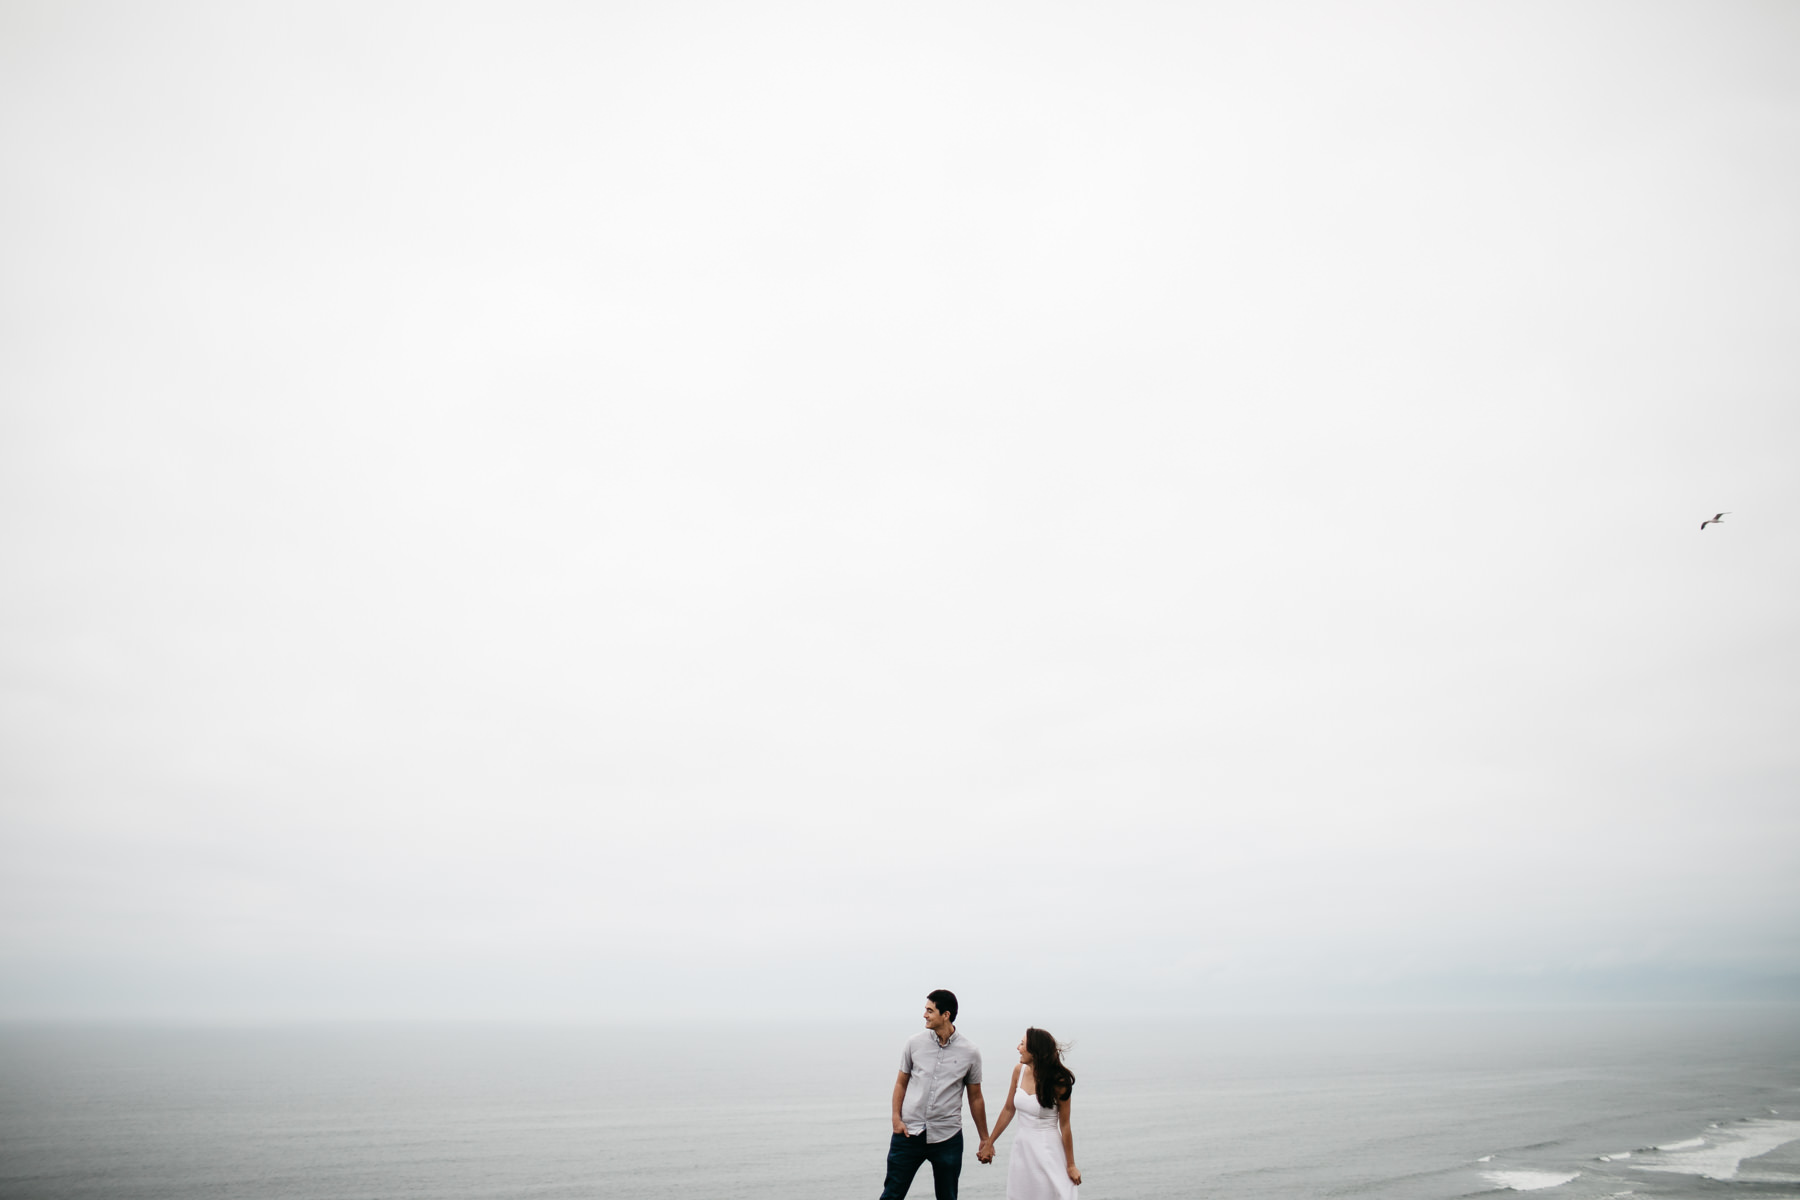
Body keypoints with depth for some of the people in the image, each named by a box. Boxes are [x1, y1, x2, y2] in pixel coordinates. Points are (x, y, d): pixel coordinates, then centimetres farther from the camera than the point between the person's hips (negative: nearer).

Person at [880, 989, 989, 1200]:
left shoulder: (970, 1052, -2)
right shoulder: (915, 1043, 1)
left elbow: (975, 1098, 7)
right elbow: (901, 1083, 10)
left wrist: (985, 1140, 10)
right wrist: (896, 1118, -3)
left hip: (948, 1137, 0)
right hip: (909, 1133, 1)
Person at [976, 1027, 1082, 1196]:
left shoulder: (1057, 1082, -17)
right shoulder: (1019, 1071, -2)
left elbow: (1064, 1126, -11)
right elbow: (1008, 1110, 9)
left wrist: (1071, 1166, -5)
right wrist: (989, 1143, 13)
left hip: (1048, 1150, -5)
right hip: (1022, 1149, 6)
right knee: (1019, 1194, 11)